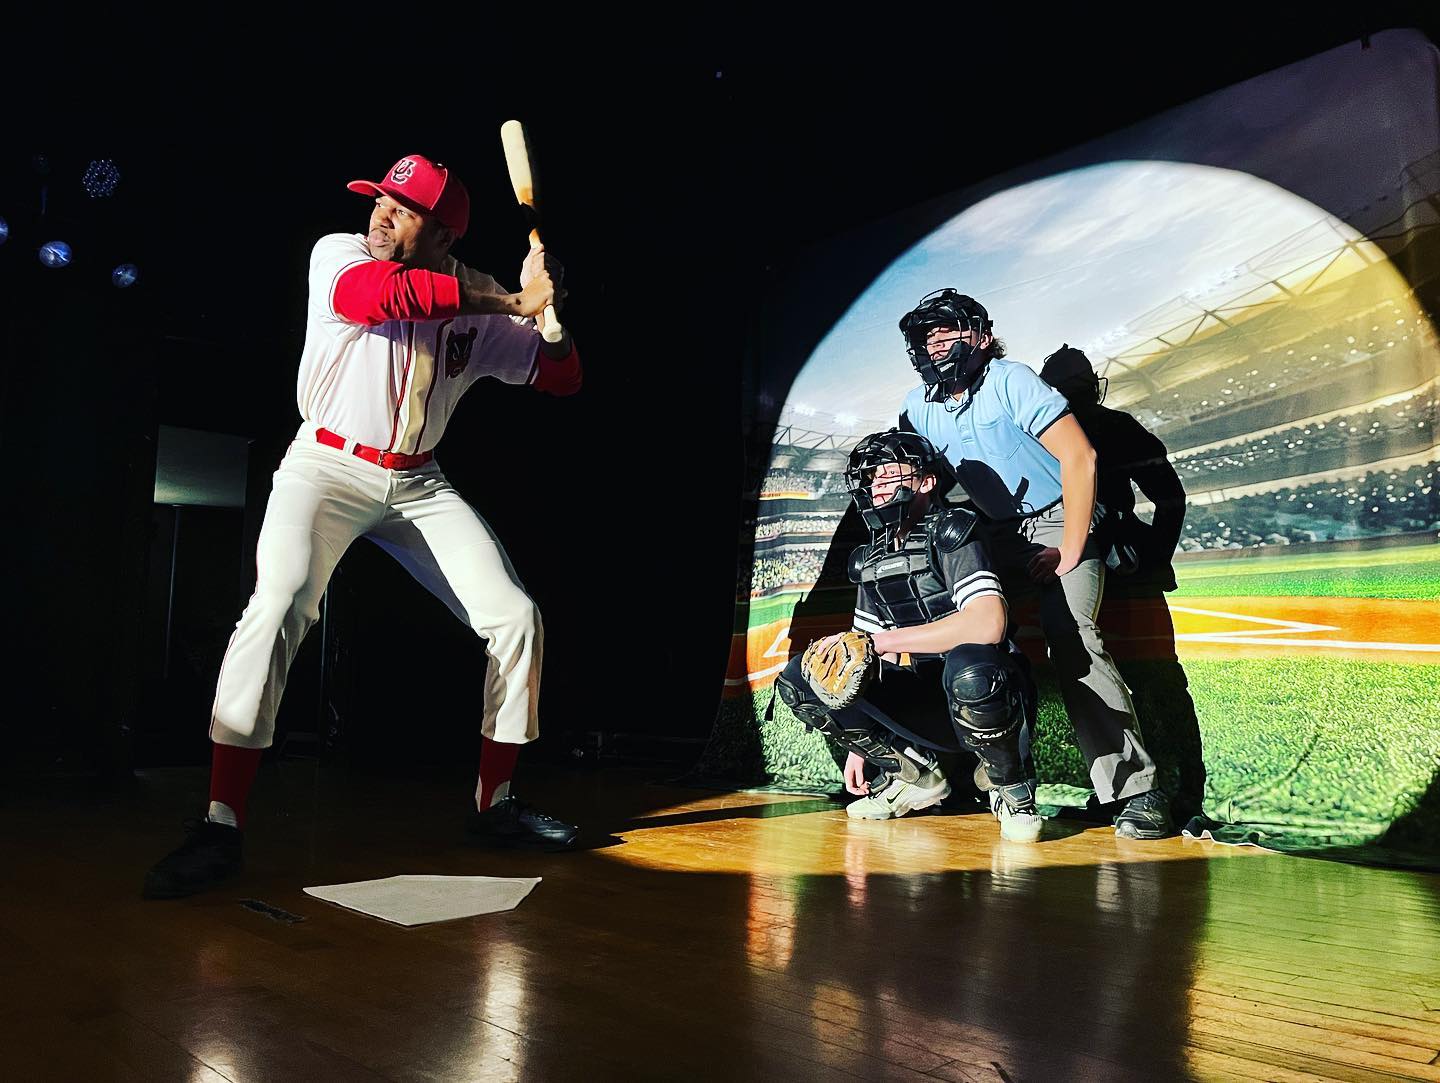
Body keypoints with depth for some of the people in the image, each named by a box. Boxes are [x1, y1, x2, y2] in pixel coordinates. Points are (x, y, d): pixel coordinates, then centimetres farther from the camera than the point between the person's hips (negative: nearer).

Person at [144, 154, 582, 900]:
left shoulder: (478, 312, 4)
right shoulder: (338, 254, -4)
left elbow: (562, 377, 4)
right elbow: (381, 295, -27)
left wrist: (548, 309, -15)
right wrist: (510, 298, -24)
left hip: (419, 486, 4)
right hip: (328, 468, -3)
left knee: (516, 619, -4)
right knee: (277, 607, -28)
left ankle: (494, 804, 11)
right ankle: (221, 827, -21)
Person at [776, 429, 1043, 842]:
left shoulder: (951, 533, -10)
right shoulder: (870, 559, 11)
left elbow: (988, 624, -27)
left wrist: (879, 643, -24)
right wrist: (858, 745, 11)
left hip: (976, 696, -6)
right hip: (920, 707, 6)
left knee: (969, 668, -42)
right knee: (797, 681, -8)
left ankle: (1010, 788, -10)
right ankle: (915, 776, 5)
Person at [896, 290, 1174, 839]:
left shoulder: (1010, 381, -15)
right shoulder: (919, 406, 2)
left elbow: (1079, 456, -20)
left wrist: (1070, 552, -22)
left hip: (1059, 521, -6)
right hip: (994, 534, 6)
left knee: (1068, 632, -27)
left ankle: (1136, 788, -26)